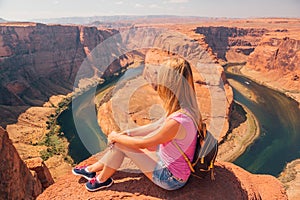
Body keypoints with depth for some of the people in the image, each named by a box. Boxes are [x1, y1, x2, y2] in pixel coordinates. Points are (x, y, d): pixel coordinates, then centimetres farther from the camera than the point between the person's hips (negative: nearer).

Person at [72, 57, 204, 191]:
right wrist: (126, 133, 3)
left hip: (171, 179, -7)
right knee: (122, 139, 6)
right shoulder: (187, 108, -7)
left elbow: (142, 144, -20)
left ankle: (102, 179, 22)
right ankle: (94, 168, 27)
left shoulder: (177, 121, -34)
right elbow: (157, 127, 5)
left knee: (119, 143, -4)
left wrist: (116, 137, -4)